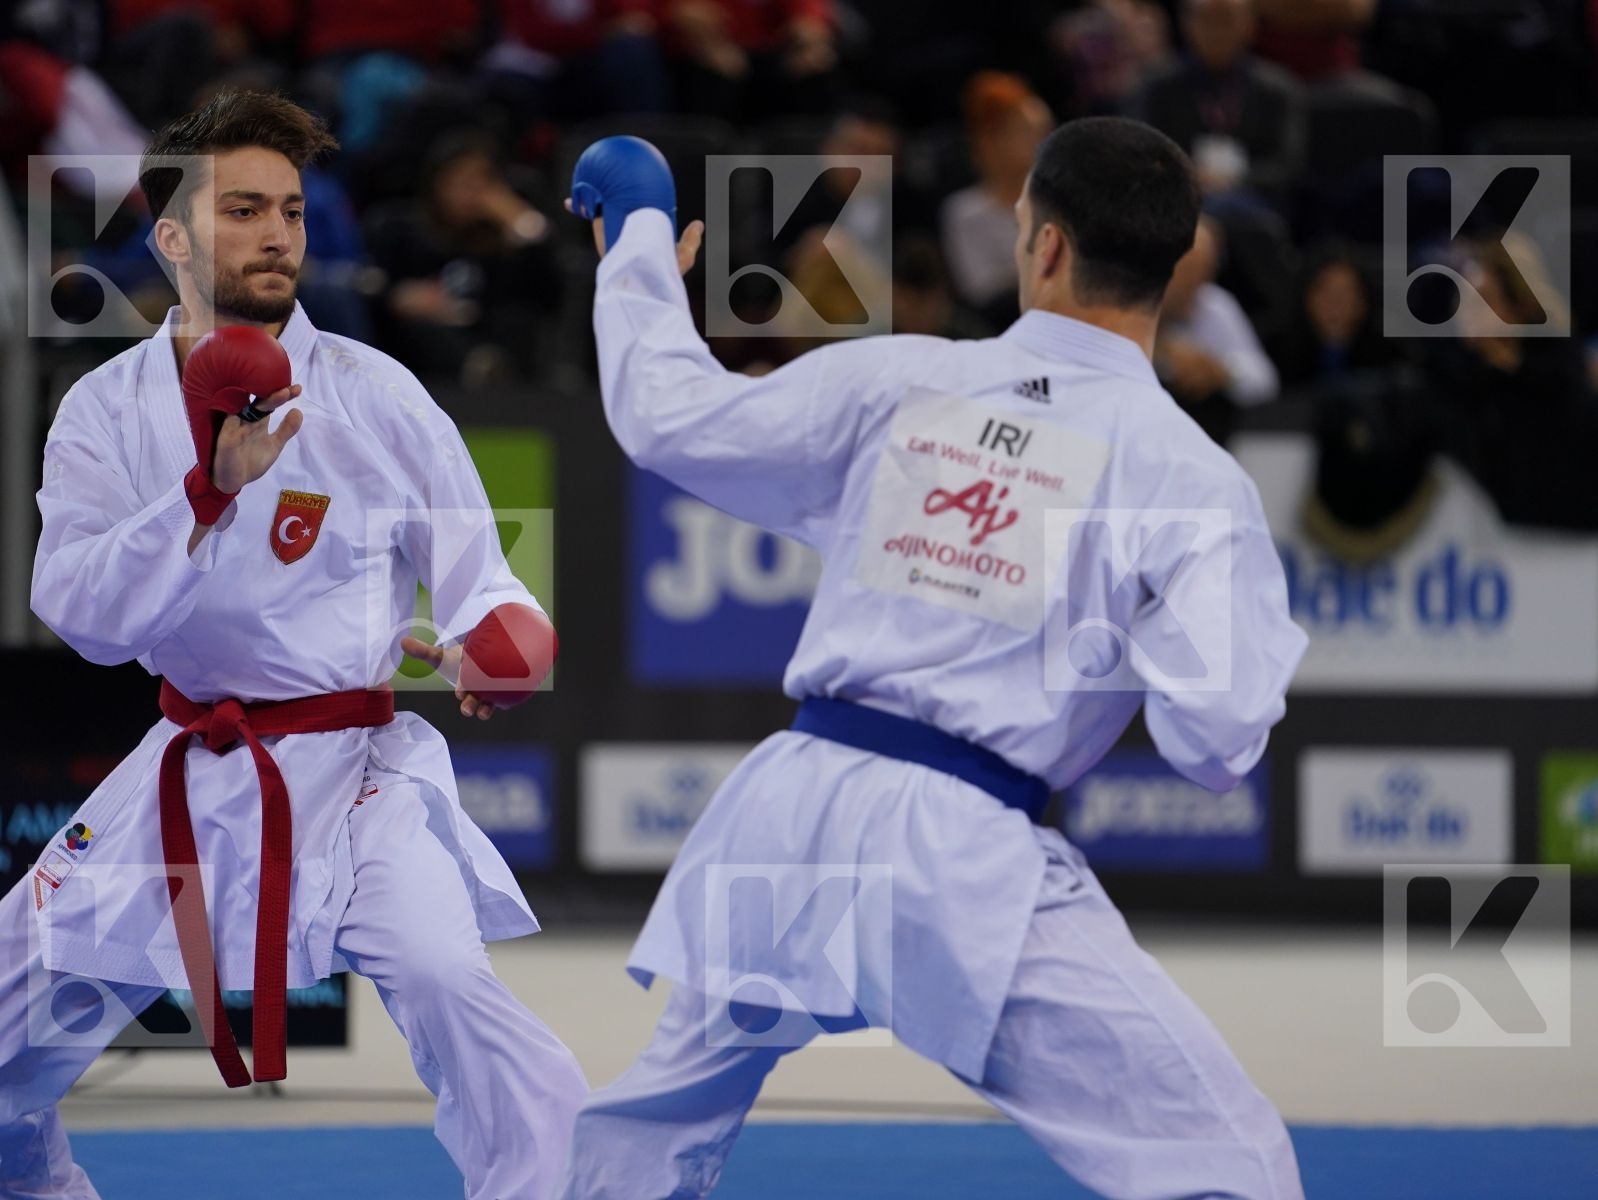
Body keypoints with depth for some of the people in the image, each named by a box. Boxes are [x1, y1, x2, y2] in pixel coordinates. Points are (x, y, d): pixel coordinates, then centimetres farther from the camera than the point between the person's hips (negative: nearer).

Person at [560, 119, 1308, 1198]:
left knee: (665, 1112, 31)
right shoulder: (1186, 474, -5)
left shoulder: (894, 381, 4)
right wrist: (1268, 639, 11)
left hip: (789, 807, 5)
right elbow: (1216, 737, -11)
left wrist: (640, 247, 33)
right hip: (959, 858, -5)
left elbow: (669, 413, 15)